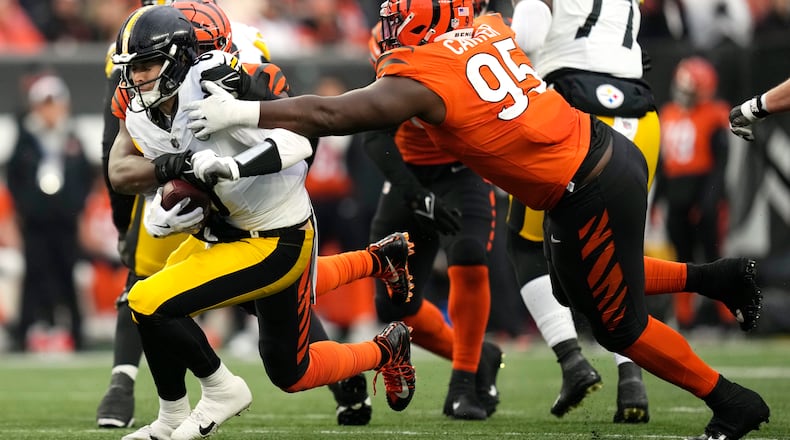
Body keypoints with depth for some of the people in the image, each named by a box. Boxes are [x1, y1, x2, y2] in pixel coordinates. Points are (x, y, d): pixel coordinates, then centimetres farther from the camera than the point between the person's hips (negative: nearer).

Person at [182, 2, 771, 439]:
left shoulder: (424, 77, -18)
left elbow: (329, 115, -18)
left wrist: (243, 112, -11)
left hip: (588, 197, -8)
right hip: (607, 151, 8)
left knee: (618, 324, 10)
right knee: (575, 291, 28)